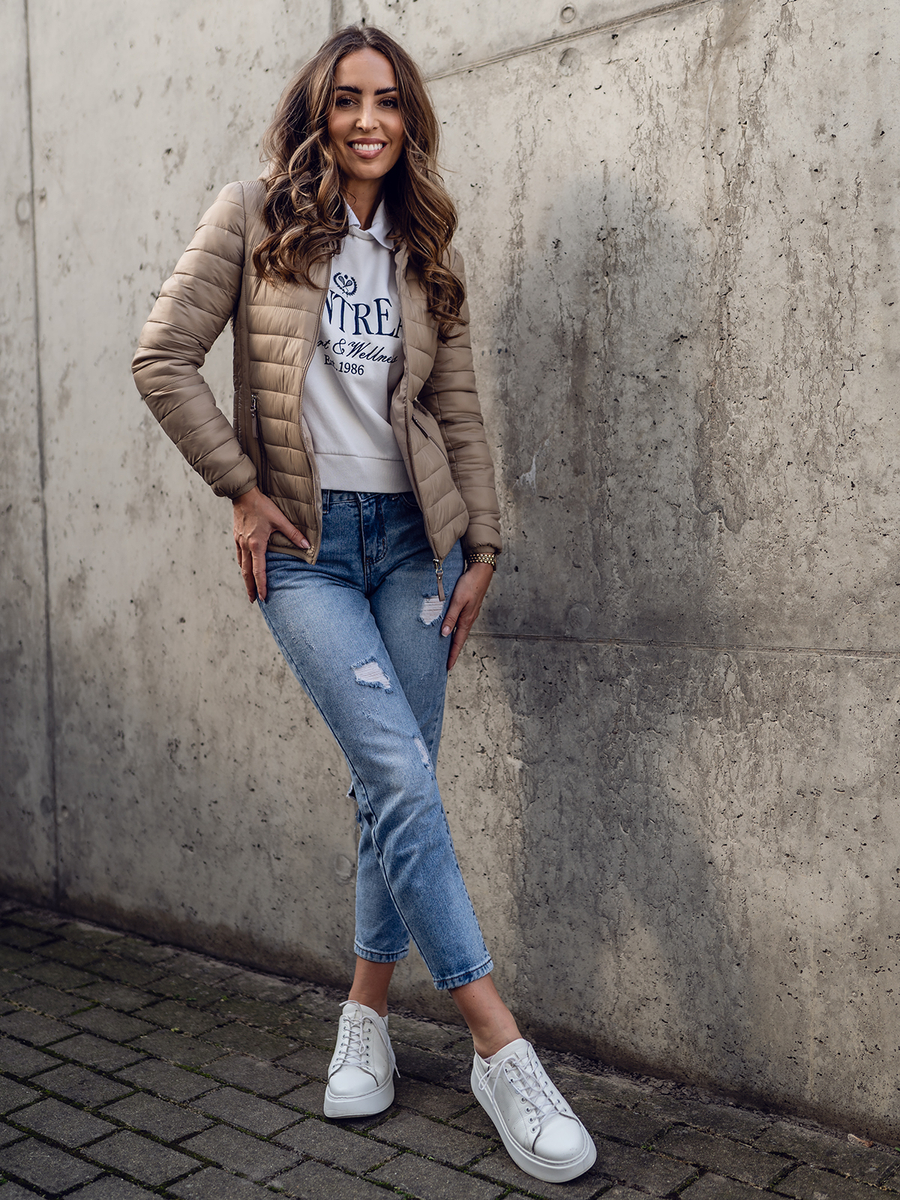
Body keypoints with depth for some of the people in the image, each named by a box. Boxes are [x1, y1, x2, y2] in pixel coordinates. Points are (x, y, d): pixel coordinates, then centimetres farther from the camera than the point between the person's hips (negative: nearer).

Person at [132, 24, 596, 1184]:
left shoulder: (422, 251, 12)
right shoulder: (254, 219, 2)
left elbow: (459, 414, 10)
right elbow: (162, 359, -1)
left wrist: (481, 549, 3)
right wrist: (239, 489, -6)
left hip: (411, 539, 4)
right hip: (303, 546, -3)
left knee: (396, 786, 3)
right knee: (402, 777, -15)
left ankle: (367, 1015, 22)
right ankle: (502, 1052, -8)